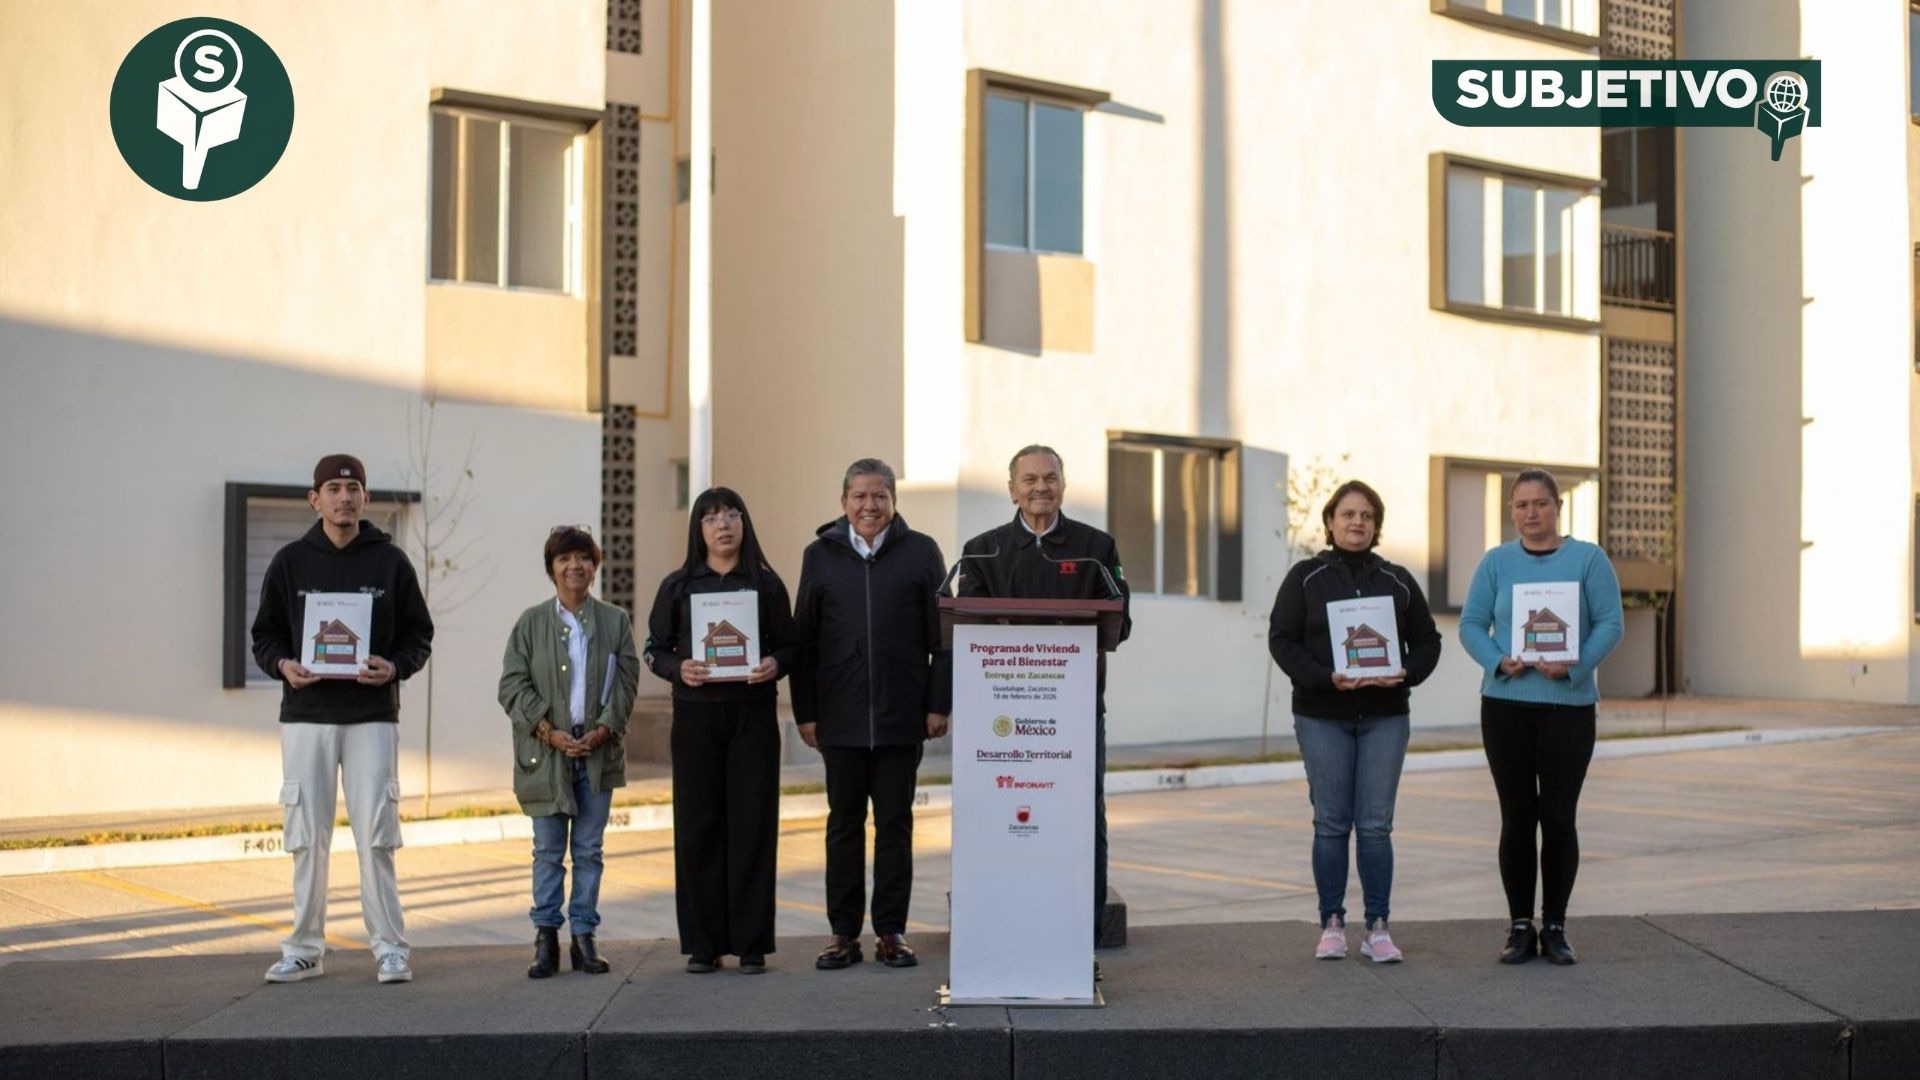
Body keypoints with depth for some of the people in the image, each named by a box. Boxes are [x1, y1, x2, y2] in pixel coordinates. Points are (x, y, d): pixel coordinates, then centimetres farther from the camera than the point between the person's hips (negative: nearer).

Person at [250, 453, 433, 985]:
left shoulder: (390, 561, 4)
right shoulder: (290, 561, 6)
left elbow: (419, 635, 8)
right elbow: (265, 635, 11)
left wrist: (394, 667, -12)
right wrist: (281, 663, -10)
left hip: (372, 717, -1)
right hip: (305, 717, 1)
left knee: (375, 835, -3)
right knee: (307, 836, 4)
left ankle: (390, 947, 4)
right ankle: (304, 949, 14)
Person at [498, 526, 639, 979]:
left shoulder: (616, 621, 6)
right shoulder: (531, 622, 3)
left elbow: (626, 683, 4)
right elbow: (512, 686, -1)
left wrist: (604, 729, -11)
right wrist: (549, 731, -12)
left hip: (598, 752, 1)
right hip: (546, 752, -1)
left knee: (589, 850, 6)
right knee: (548, 851, 2)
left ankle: (584, 936, 12)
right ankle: (546, 938, 8)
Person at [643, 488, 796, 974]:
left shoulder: (767, 584, 6)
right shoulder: (678, 586, 7)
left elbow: (789, 646, 8)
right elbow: (654, 649, 8)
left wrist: (775, 665, -14)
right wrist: (679, 669, -12)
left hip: (753, 715, -1)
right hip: (695, 715, 1)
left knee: (752, 826, -1)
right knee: (698, 827, 1)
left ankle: (751, 943, 5)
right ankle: (703, 942, 8)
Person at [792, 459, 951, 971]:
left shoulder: (920, 552, 4)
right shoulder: (820, 555, 7)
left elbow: (942, 634, 4)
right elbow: (803, 638, 7)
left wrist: (939, 704, -2)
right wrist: (804, 712, 2)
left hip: (901, 716, -1)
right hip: (840, 717, 1)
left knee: (894, 824, 5)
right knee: (844, 824, 6)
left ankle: (891, 932, 12)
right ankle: (843, 933, 13)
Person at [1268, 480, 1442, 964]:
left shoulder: (1398, 581, 11)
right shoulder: (1305, 578, 3)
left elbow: (1426, 640, 12)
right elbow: (1281, 639, -3)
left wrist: (1407, 673, -9)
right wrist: (1324, 678, -17)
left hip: (1384, 716, 1)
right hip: (1322, 717, -1)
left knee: (1376, 824, 0)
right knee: (1331, 824, 2)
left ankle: (1377, 928, 5)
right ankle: (1332, 925, 11)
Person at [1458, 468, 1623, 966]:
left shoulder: (1588, 559, 1)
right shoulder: (1496, 562, 6)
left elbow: (1609, 624, -4)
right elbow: (1471, 625, 4)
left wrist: (1573, 665, -19)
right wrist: (1498, 661, -15)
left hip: (1568, 704, -1)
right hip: (1506, 705, 1)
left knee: (1558, 817, 2)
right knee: (1517, 817, 4)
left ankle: (1555, 927, 12)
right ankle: (1520, 926, 12)